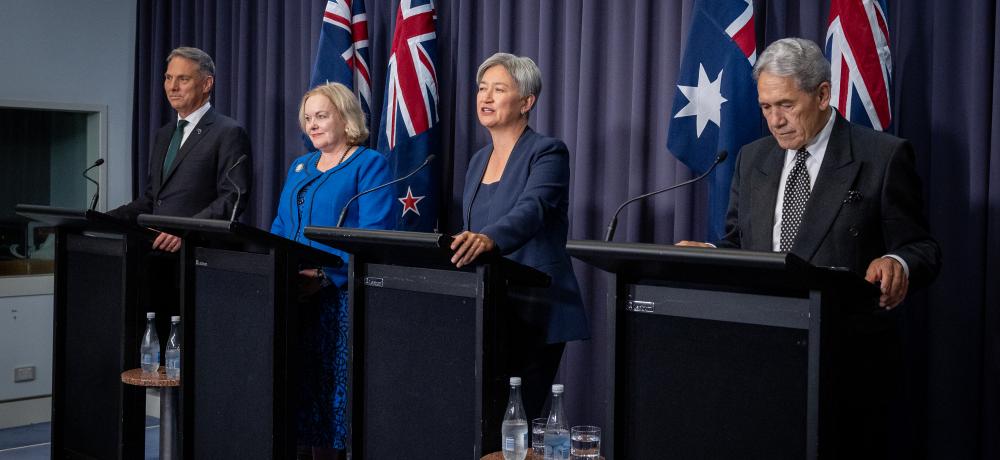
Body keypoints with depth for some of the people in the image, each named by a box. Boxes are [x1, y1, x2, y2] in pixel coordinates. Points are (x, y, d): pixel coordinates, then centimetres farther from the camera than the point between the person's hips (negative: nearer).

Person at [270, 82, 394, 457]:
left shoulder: (369, 165, -3)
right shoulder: (299, 167, 19)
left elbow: (373, 235, -14)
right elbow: (280, 227, 20)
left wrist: (327, 275, -24)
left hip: (342, 296, -7)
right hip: (295, 296, 7)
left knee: (338, 384, -7)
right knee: (306, 383, 7)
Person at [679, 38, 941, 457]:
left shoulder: (883, 157, -2)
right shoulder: (752, 159, 13)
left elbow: (921, 249, -3)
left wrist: (898, 263, -25)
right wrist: (707, 254, -5)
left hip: (850, 362, -4)